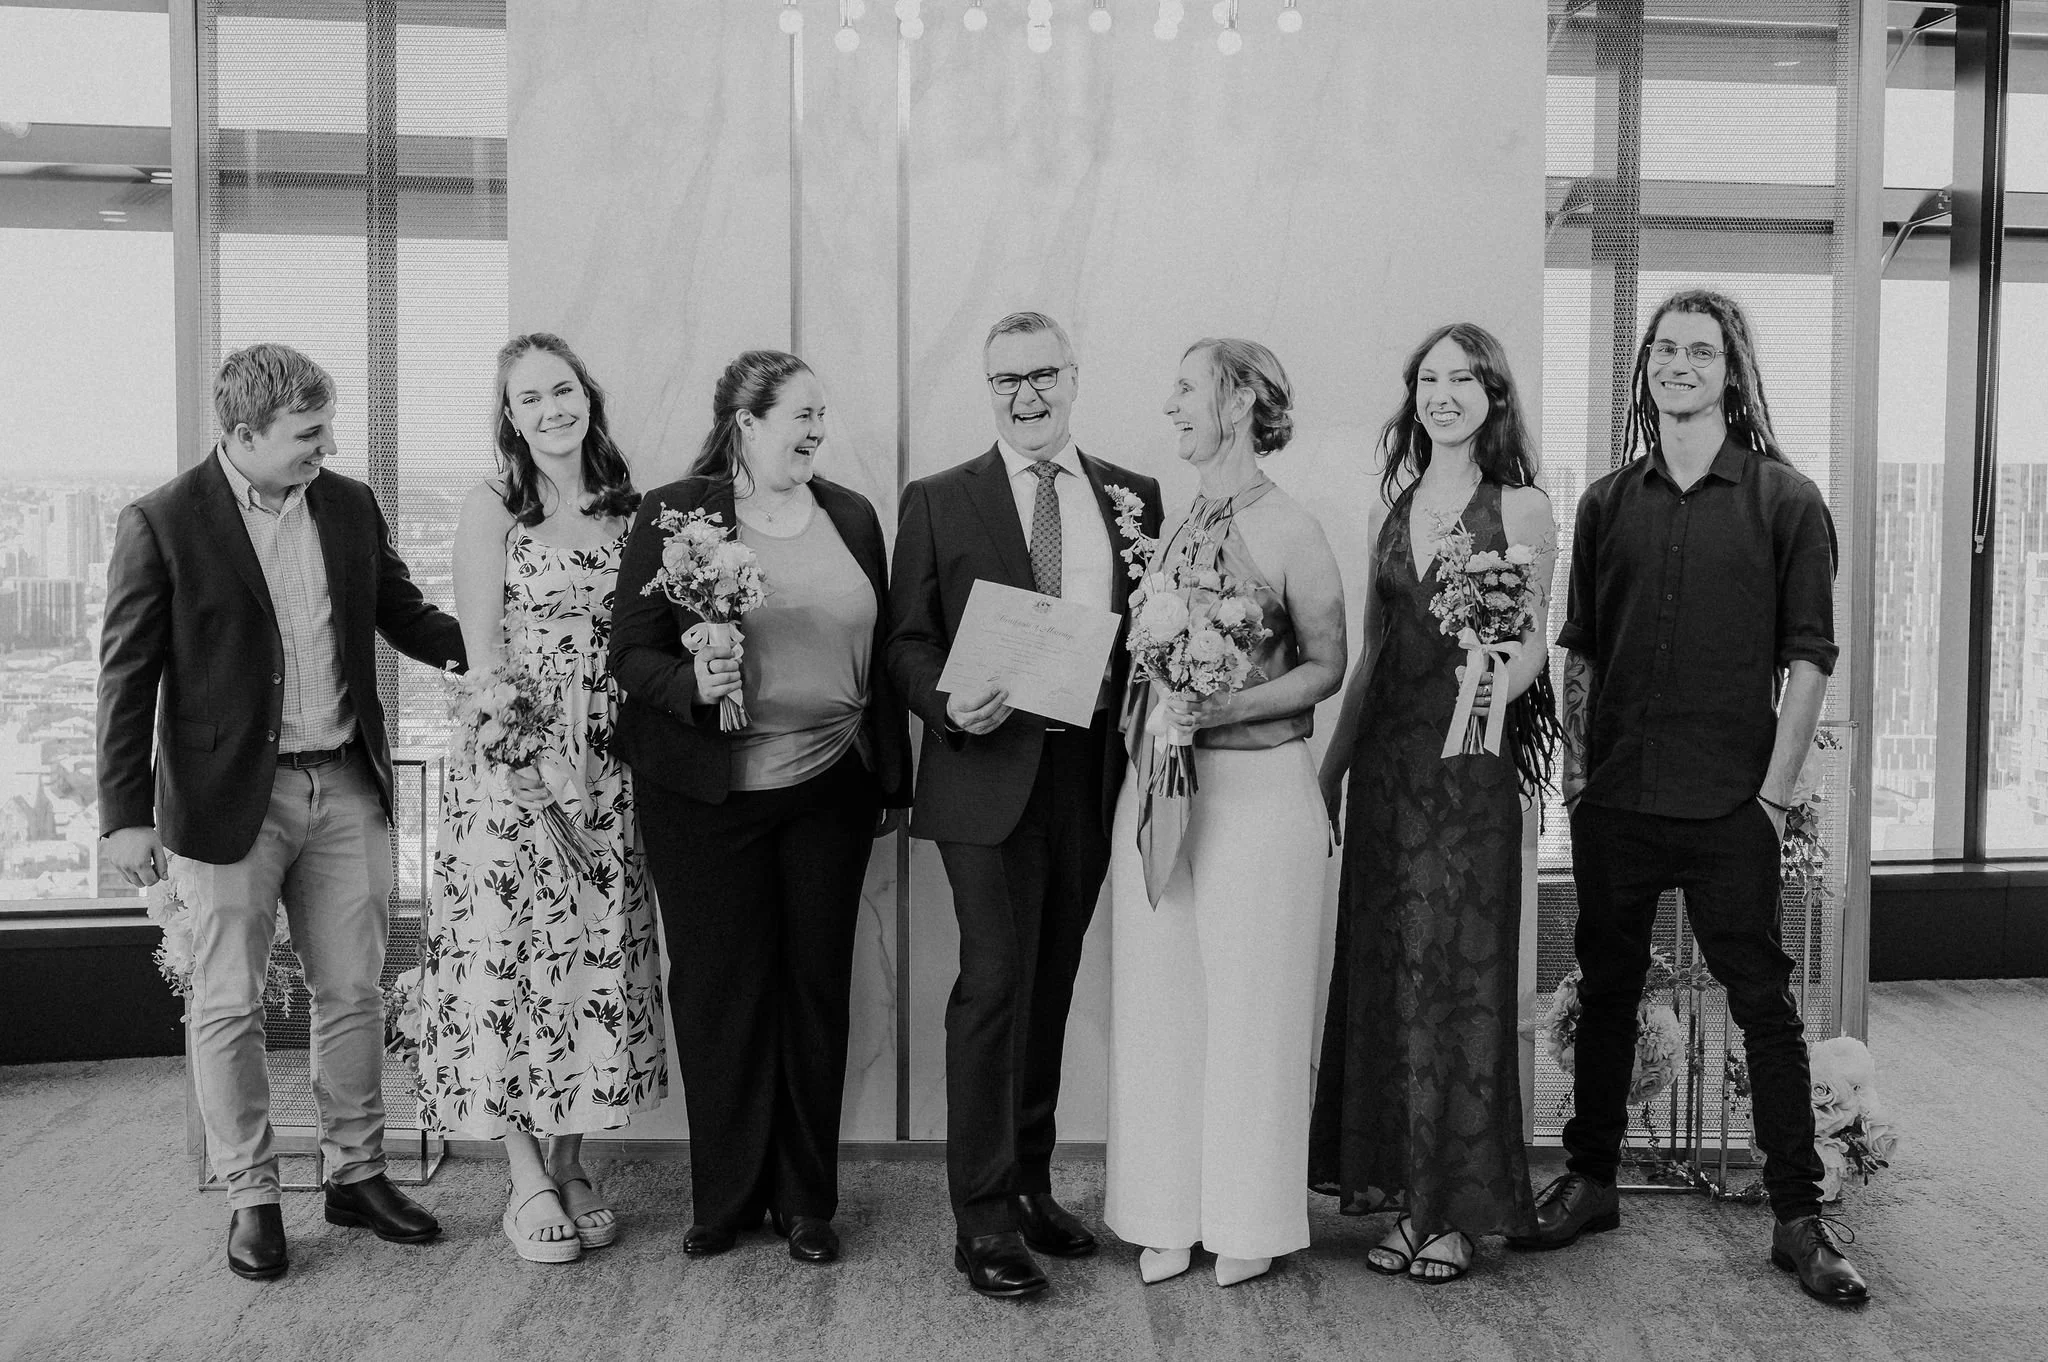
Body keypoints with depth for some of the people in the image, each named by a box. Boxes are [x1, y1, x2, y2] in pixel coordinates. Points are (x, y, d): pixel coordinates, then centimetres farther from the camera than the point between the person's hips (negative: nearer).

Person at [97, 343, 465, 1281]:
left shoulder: (351, 507, 5)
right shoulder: (162, 523, -8)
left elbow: (403, 614, 13)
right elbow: (127, 677, -7)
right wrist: (125, 814, -10)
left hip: (347, 788, 4)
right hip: (229, 799, -4)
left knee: (353, 993, 12)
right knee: (230, 1007, 7)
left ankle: (356, 1174, 28)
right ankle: (250, 1197, 23)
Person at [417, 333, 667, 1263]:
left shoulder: (627, 509, 9)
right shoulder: (492, 508, -3)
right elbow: (482, 652, -7)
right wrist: (542, 760, -15)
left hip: (605, 768, 4)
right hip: (511, 761, -4)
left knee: (596, 955, 7)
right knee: (508, 954, -1)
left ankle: (571, 1161, 20)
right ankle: (528, 1178, 12)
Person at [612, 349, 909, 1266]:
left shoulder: (852, 517, 8)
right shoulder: (671, 514, -3)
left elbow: (880, 651, 12)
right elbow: (631, 654, -4)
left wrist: (892, 779, 12)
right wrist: (692, 688, -24)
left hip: (830, 790, 3)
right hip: (705, 795, -3)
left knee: (816, 986, 8)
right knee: (718, 989, 6)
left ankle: (806, 1200, 23)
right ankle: (725, 1197, 23)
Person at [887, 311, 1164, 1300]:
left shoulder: (1133, 496, 10)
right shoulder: (939, 502, 2)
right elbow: (909, 642, 0)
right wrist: (950, 704, -19)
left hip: (1091, 774, 4)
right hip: (991, 770, -3)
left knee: (1050, 988, 14)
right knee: (994, 983, -5)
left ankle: (1030, 1184, 28)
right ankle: (983, 1217, 6)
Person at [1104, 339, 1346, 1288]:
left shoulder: (1290, 531, -8)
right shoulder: (1176, 524, 10)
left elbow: (1326, 666, -5)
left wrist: (1222, 708, -17)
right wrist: (1147, 720, 2)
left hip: (1255, 789, -6)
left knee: (1249, 1005, 4)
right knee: (1159, 1000, 9)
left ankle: (1249, 1223, 21)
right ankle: (1171, 1214, 24)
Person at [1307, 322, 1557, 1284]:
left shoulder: (1520, 509, -1)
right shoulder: (1389, 506, 12)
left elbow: (1530, 642, -4)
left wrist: (1499, 685, -25)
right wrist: (1333, 761, 12)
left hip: (1470, 765, -5)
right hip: (1385, 760, 5)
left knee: (1460, 976, -1)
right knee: (1385, 972, 7)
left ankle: (1456, 1211, 10)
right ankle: (1406, 1196, 19)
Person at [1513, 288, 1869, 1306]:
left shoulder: (1785, 501, 0)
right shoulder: (1607, 504, 8)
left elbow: (1808, 658, -3)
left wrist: (1774, 791, -8)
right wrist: (1576, 769, 4)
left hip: (1730, 812, -3)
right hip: (1614, 803, 3)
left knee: (1764, 1005, 2)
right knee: (1606, 993, 12)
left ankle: (1799, 1219, 14)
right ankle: (1589, 1182, 26)